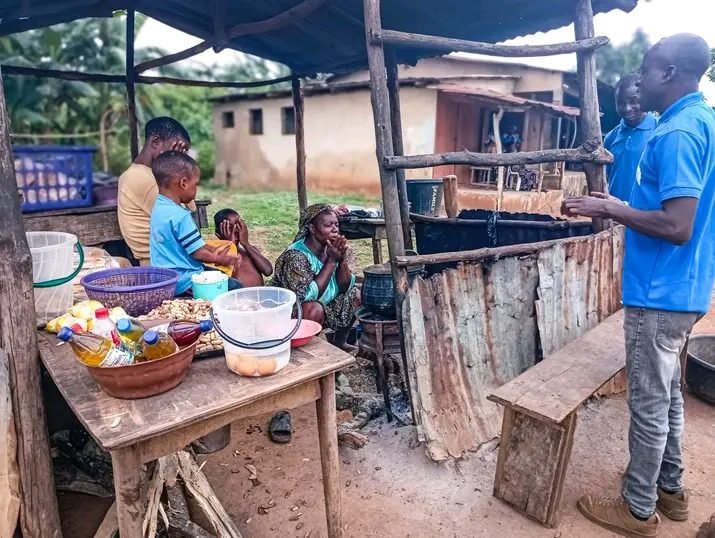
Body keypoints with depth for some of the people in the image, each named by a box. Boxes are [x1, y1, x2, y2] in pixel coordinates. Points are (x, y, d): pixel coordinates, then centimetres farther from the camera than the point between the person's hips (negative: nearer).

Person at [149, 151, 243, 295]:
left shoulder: (159, 206, 5)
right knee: (236, 287, -10)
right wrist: (222, 259, -2)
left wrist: (213, 251, 13)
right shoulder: (180, 216, -25)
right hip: (184, 281, -10)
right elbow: (199, 253, -20)